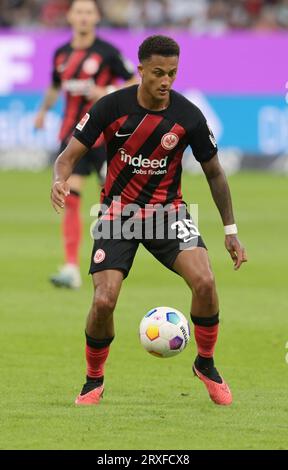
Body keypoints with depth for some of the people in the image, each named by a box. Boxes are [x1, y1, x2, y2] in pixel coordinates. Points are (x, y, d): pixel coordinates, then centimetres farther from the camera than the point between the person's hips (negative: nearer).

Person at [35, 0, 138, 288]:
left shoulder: (107, 52, -5)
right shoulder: (61, 54, 10)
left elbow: (135, 83, -2)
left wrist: (108, 93, -16)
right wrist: (43, 111, 16)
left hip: (104, 136, -4)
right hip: (72, 136, 4)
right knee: (69, 199, -7)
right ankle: (71, 268, -8)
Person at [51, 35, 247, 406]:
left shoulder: (189, 116, -10)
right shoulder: (112, 107, -13)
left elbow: (214, 172, 4)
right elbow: (70, 155, -10)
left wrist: (230, 230, 5)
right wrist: (60, 180, -34)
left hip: (168, 209, 1)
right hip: (118, 212, -1)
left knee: (204, 282, -23)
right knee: (104, 302, -16)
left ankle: (206, 365, 3)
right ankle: (94, 382, 11)